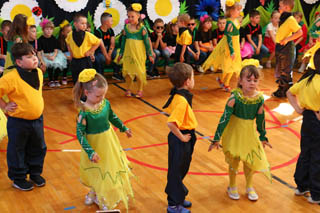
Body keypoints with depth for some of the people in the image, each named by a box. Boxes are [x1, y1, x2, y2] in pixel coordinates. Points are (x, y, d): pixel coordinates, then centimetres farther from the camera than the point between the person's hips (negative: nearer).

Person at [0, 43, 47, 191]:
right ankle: (18, 179, 29)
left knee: (38, 148, 19)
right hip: (18, 122, -6)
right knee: (17, 151, 10)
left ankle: (35, 173, 39)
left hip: (37, 119, 6)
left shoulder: (38, 72, -1)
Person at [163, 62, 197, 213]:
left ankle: (178, 198, 40)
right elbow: (171, 123, -37)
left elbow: (169, 110, 18)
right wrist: (181, 137, -22)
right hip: (181, 140, -9)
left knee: (180, 170, 23)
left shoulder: (177, 95, 1)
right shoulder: (182, 100, -27)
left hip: (184, 137, 9)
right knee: (176, 171, 5)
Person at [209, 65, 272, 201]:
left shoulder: (260, 98, -12)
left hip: (250, 133, 3)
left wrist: (263, 137, 13)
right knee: (234, 160, 9)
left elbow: (260, 119, 2)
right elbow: (225, 118, -21)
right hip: (234, 133, -3)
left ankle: (249, 187, 36)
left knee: (250, 160, 13)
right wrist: (216, 139, -18)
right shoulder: (235, 97, -23)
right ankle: (232, 187, 32)